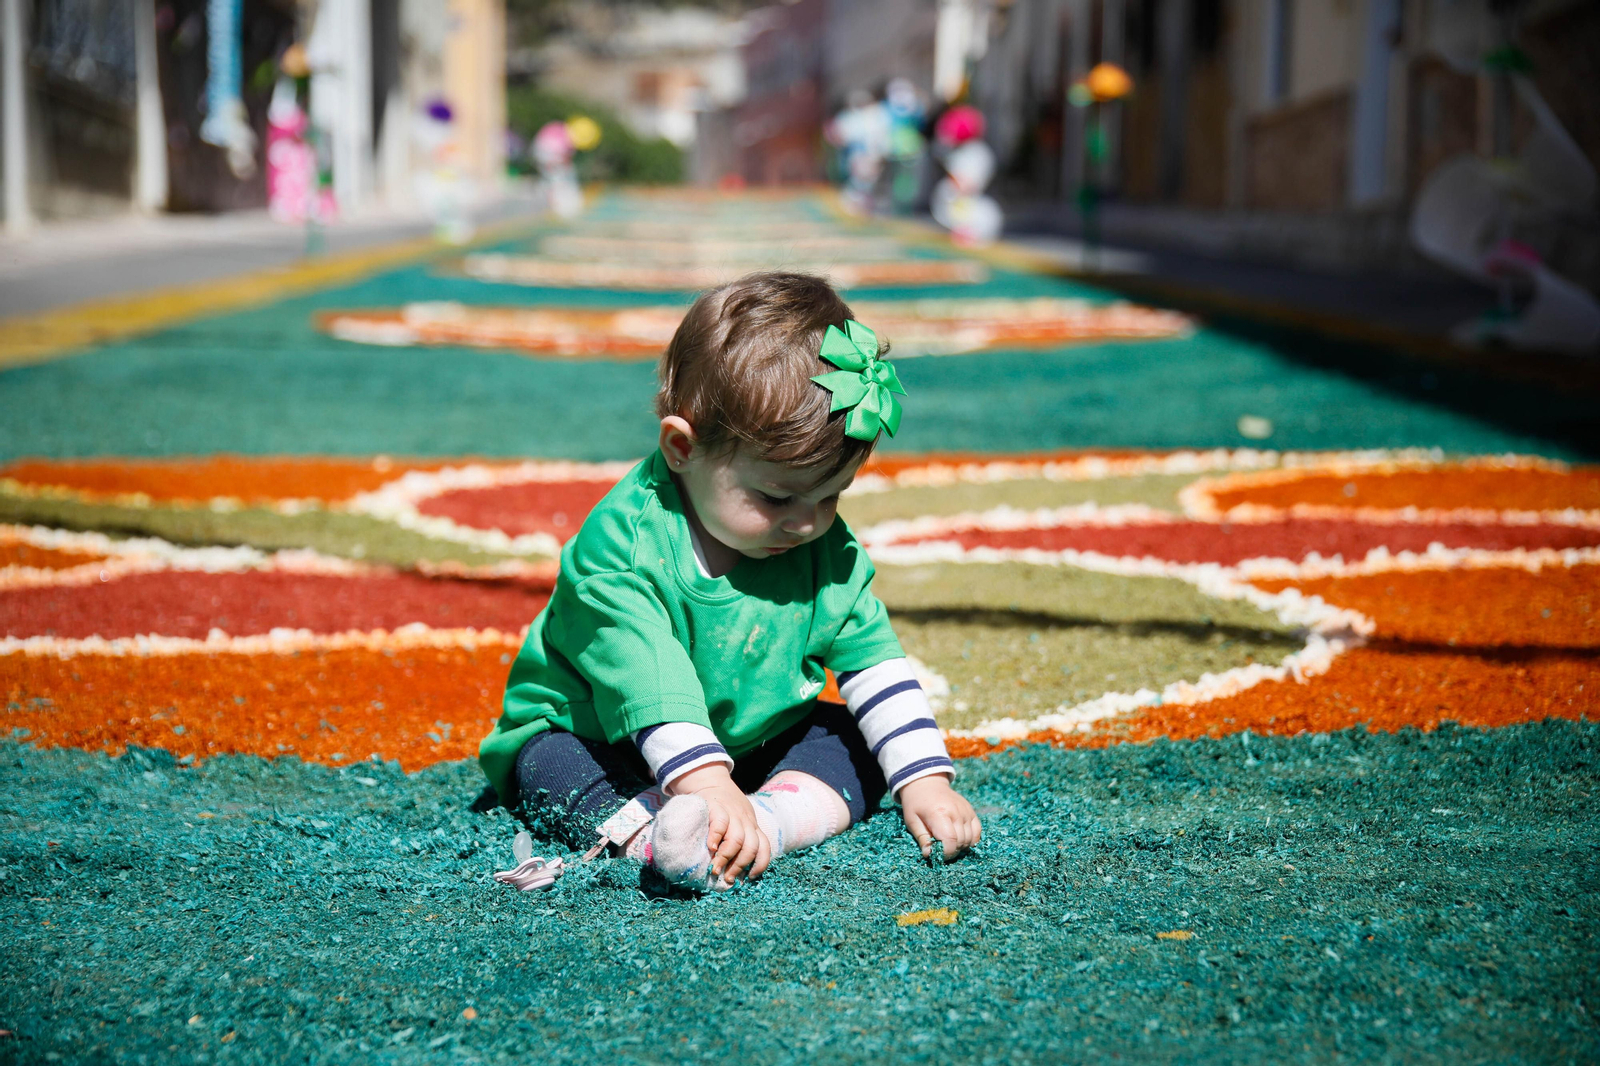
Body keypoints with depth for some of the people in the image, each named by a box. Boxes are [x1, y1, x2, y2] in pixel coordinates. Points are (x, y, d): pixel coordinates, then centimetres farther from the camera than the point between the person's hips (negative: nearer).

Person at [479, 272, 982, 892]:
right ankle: (652, 836, -54)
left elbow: (874, 661, -3)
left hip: (755, 743, 5)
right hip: (597, 742, -4)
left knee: (858, 746, -13)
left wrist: (925, 780, -13)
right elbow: (650, 686, -35)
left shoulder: (829, 553, -9)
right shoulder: (622, 542, -27)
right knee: (550, 770, -31)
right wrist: (707, 787, -47)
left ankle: (773, 818, -38)